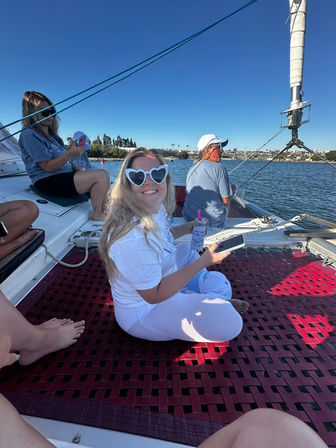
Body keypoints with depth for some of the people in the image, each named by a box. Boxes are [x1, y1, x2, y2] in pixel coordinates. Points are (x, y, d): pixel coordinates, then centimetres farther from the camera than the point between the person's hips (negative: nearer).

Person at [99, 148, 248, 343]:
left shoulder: (156, 207, -7)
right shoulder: (132, 238, -36)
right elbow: (154, 296, -28)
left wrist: (187, 228, 3)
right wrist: (204, 261, -27)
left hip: (156, 280, 9)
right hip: (144, 312, -9)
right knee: (229, 322, -22)